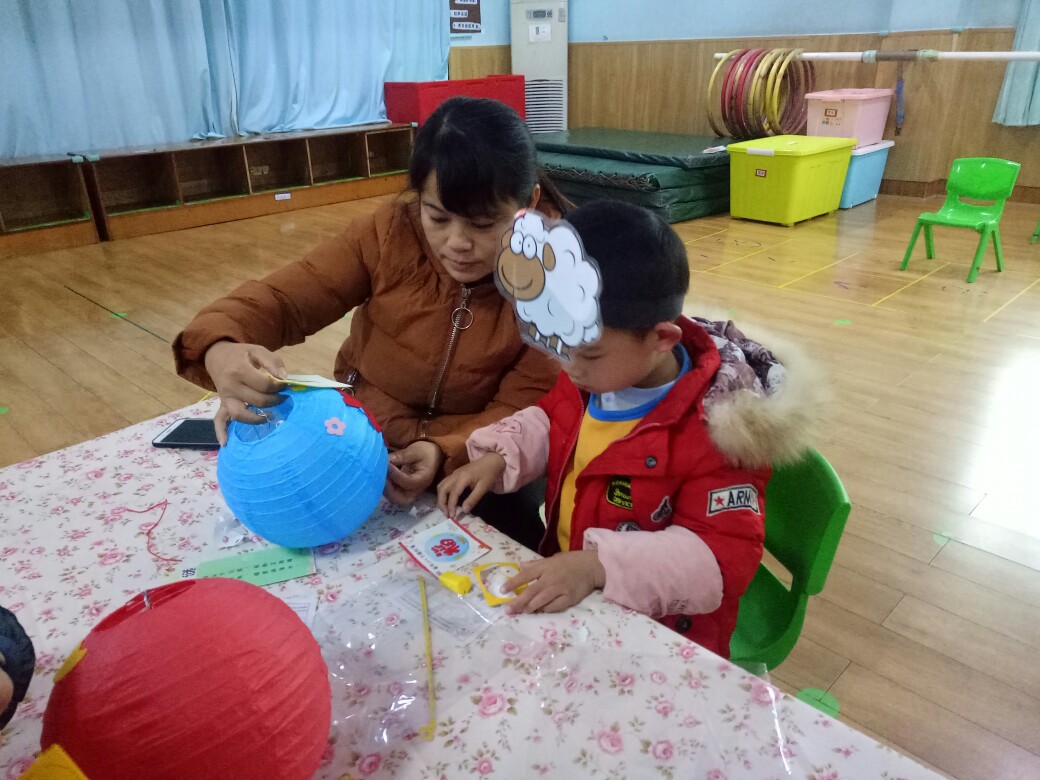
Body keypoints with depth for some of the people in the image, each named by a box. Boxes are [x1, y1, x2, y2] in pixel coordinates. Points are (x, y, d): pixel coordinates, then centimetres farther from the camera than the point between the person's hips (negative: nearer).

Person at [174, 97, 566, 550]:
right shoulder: (390, 232, -15)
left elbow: (521, 409, -17)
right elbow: (283, 298, -13)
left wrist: (445, 453, -35)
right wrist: (220, 349, -35)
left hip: (470, 464, -1)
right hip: (356, 446, 2)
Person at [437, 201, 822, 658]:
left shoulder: (715, 427, -27)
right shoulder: (594, 373, -5)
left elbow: (725, 554, -28)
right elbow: (549, 420, 14)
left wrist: (597, 566, -39)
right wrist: (496, 457, -5)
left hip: (655, 625, -6)